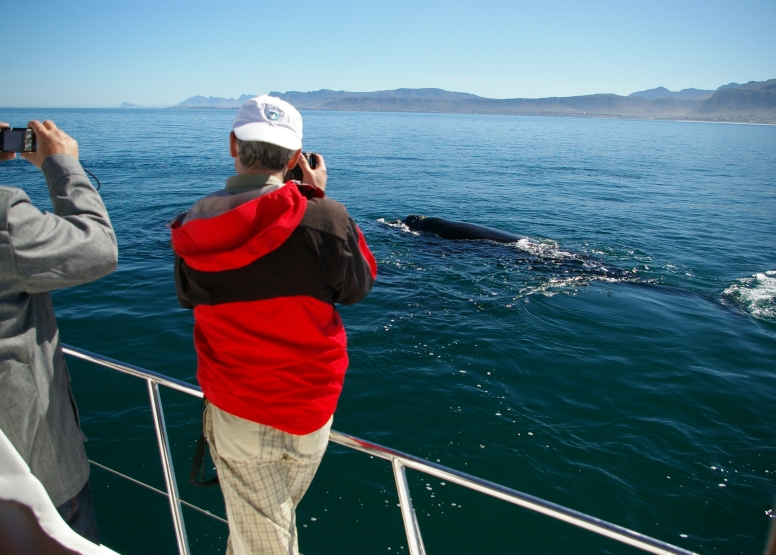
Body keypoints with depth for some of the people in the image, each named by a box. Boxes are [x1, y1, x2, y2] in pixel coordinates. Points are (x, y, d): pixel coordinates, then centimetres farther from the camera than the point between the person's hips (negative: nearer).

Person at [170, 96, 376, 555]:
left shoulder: (193, 225, -10)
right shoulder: (323, 216, -20)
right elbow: (358, 286, -2)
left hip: (234, 410, 2)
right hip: (308, 408, -1)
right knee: (279, 518, 27)